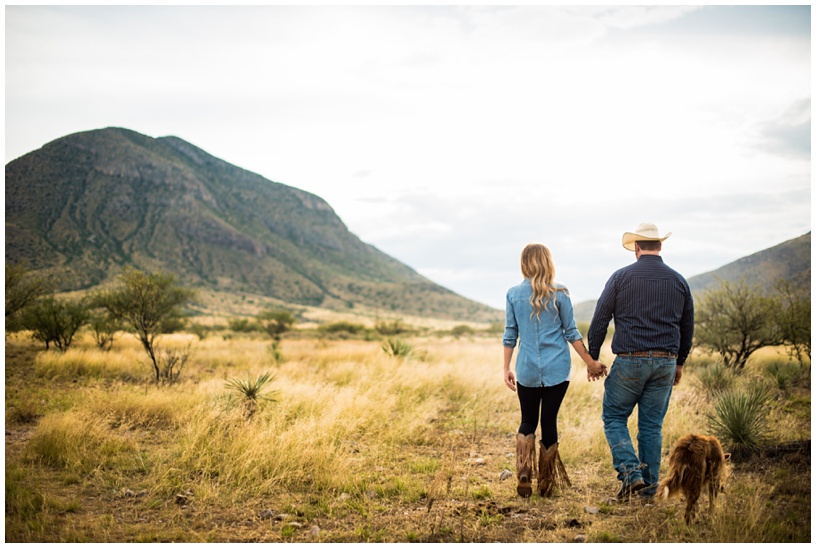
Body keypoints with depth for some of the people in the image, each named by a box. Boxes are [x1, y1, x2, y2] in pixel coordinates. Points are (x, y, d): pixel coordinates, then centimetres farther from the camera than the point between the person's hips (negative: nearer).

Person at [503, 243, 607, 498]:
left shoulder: (513, 294, 1)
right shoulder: (559, 294, -4)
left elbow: (510, 335, 3)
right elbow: (571, 332, -2)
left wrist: (506, 368, 9)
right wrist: (590, 362, 6)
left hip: (527, 370, 1)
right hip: (557, 369, -1)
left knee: (527, 421, 14)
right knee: (549, 422, 8)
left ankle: (523, 474, -6)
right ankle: (546, 484, 16)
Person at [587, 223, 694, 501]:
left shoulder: (621, 277, -4)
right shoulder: (679, 281, 8)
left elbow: (599, 321, -3)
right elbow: (687, 328, 16)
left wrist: (592, 358, 7)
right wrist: (679, 362, 27)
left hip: (629, 361, -4)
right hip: (665, 363, 4)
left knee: (614, 418, 9)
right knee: (652, 425, 11)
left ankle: (630, 471, -8)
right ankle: (649, 486, 14)